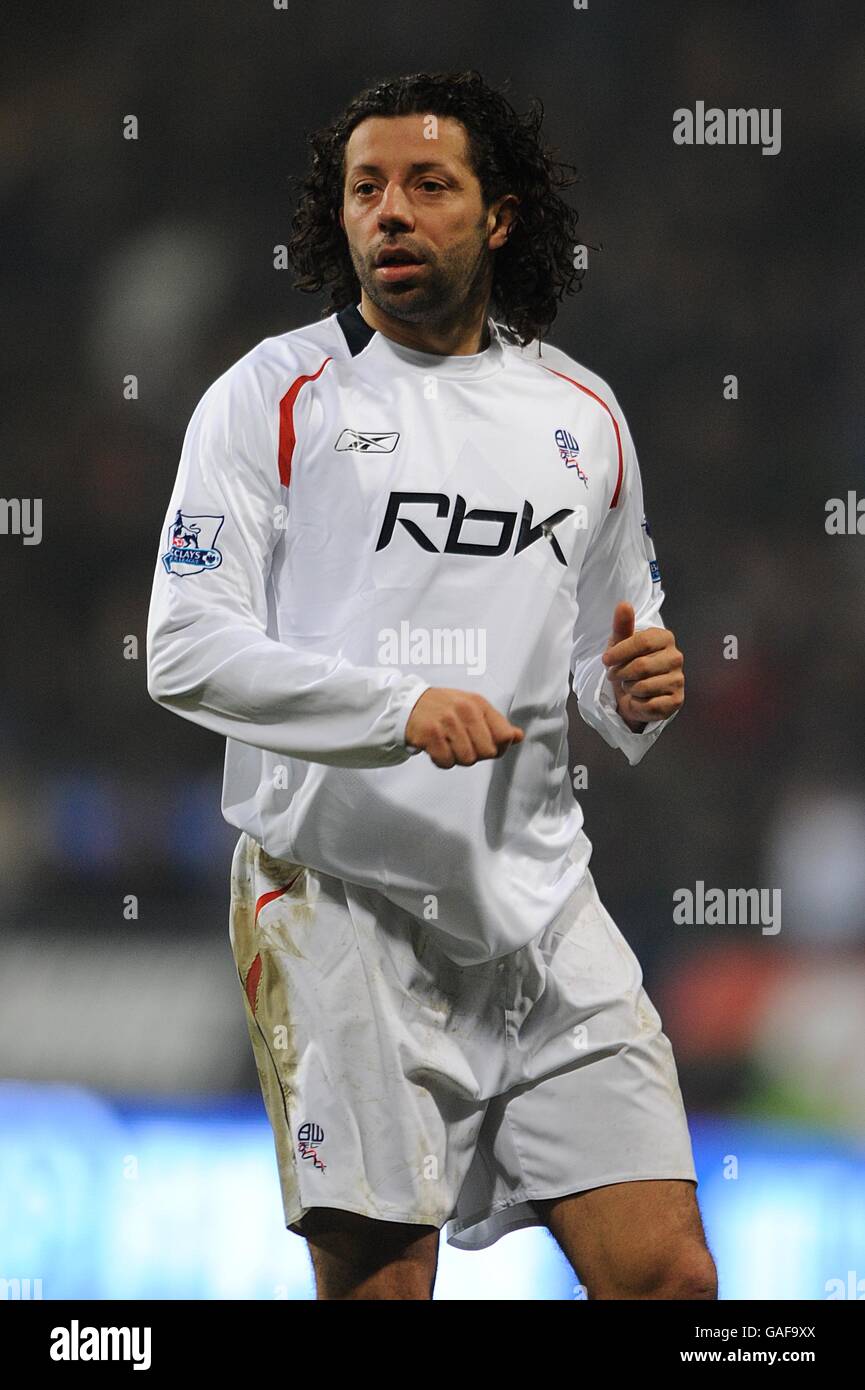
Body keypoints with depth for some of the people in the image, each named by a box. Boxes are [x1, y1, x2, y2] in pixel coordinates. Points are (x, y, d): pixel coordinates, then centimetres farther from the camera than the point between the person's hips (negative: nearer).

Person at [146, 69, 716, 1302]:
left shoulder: (582, 412, 14)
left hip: (543, 907, 4)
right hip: (342, 906, -4)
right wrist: (403, 709, -21)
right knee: (378, 1281, -5)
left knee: (668, 1274, -5)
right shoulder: (273, 395, 1)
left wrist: (636, 693, 0)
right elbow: (187, 653, -8)